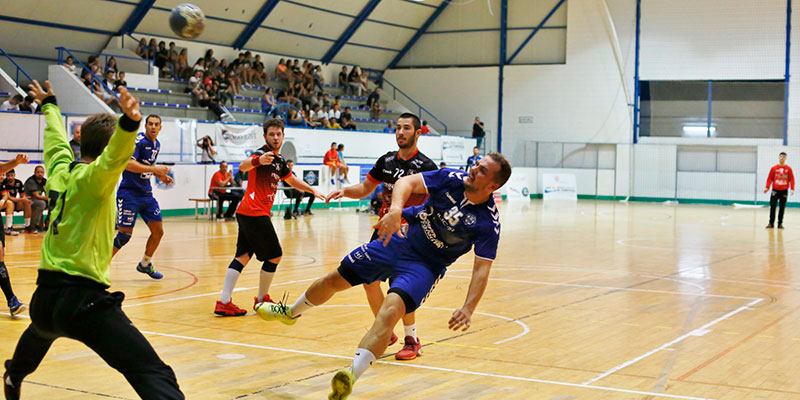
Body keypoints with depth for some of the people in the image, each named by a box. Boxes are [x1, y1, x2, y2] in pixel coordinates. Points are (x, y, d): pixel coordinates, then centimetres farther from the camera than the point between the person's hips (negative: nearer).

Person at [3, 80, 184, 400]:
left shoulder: (60, 169, 10)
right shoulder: (92, 177, -10)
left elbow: (56, 137, 32)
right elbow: (114, 157, -34)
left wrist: (49, 105, 51)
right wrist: (130, 124, -53)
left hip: (42, 298, 9)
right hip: (82, 298, -9)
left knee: (39, 335, 45)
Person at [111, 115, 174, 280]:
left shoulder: (156, 144, 11)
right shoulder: (138, 141, -16)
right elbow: (128, 163, -31)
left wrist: (160, 176, 11)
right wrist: (154, 169, -33)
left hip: (146, 194, 8)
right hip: (129, 193, -8)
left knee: (158, 231, 8)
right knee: (125, 234, -11)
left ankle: (145, 264, 29)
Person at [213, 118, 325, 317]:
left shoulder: (279, 160, 17)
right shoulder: (262, 153, -12)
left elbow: (291, 180, 35)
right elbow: (244, 166, -34)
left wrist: (313, 190, 32)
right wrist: (258, 161, -55)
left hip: (247, 213, 9)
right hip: (255, 213, -9)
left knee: (243, 256, 5)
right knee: (274, 256, 1)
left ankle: (224, 302, 1)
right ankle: (262, 299, 14)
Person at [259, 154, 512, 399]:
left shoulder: (488, 223, -20)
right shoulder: (451, 179, -13)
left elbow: (482, 269, -22)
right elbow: (407, 182, -16)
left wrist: (468, 308, -36)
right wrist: (395, 210, -37)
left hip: (424, 266, -4)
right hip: (398, 240, 4)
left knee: (391, 310, -31)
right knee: (335, 280, 13)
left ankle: (352, 375, -38)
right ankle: (291, 312, 43)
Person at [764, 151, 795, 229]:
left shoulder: (788, 169, 2)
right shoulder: (774, 168, 2)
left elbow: (791, 179, 0)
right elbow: (770, 178, 2)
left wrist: (792, 189, -11)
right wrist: (767, 187, -9)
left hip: (784, 191, 0)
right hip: (775, 190, 0)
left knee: (782, 208, 4)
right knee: (772, 207, -4)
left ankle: (780, 223, 12)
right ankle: (771, 223, 1)